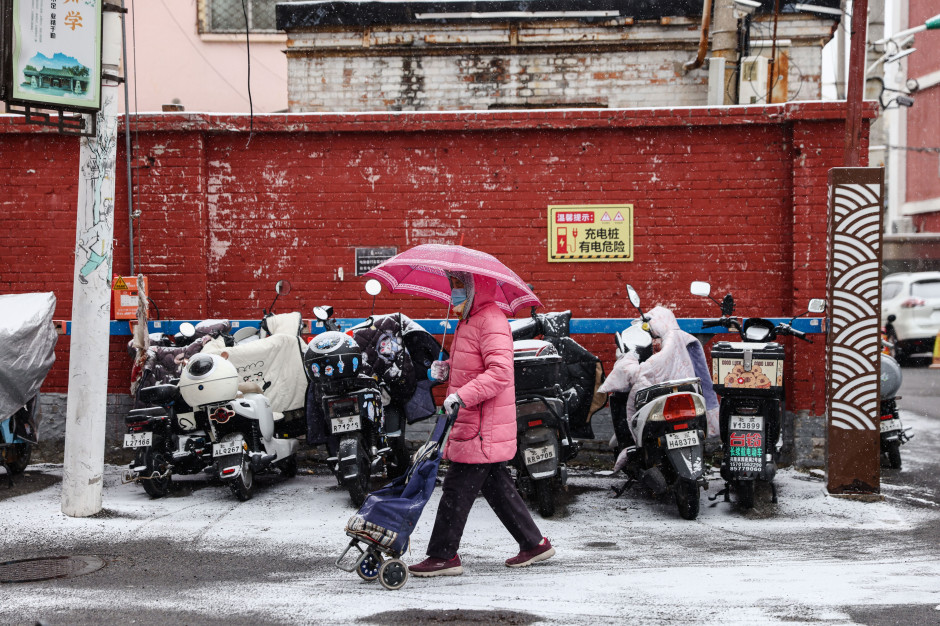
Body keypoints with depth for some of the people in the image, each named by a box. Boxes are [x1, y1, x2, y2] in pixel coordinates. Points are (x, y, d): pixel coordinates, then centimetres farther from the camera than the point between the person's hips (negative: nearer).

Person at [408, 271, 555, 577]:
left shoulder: (491, 322, -16)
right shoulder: (468, 321, 18)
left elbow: (500, 371, -28)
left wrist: (462, 395, -35)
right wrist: (448, 370, 10)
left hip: (483, 429, -11)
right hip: (470, 424, 11)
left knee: (457, 488, -5)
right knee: (497, 486, 15)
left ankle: (443, 555, 3)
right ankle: (534, 543, 24)